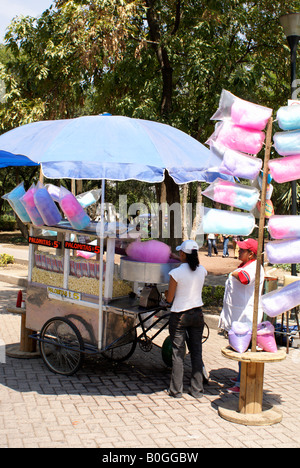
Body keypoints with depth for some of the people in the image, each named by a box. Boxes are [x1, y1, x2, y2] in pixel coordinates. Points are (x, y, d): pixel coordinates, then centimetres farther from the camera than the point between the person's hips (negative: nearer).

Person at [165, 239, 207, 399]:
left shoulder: (176, 273, -16)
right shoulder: (202, 270, -1)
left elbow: (169, 298, -10)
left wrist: (166, 293, 12)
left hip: (179, 316, -4)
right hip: (197, 314, 4)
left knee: (178, 353, 5)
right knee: (196, 351, 11)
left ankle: (176, 390, 12)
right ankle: (197, 390, 17)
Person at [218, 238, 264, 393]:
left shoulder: (254, 268, -17)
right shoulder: (244, 266, 17)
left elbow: (245, 278, -40)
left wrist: (235, 274, -24)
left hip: (246, 315, -10)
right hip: (238, 315, 10)